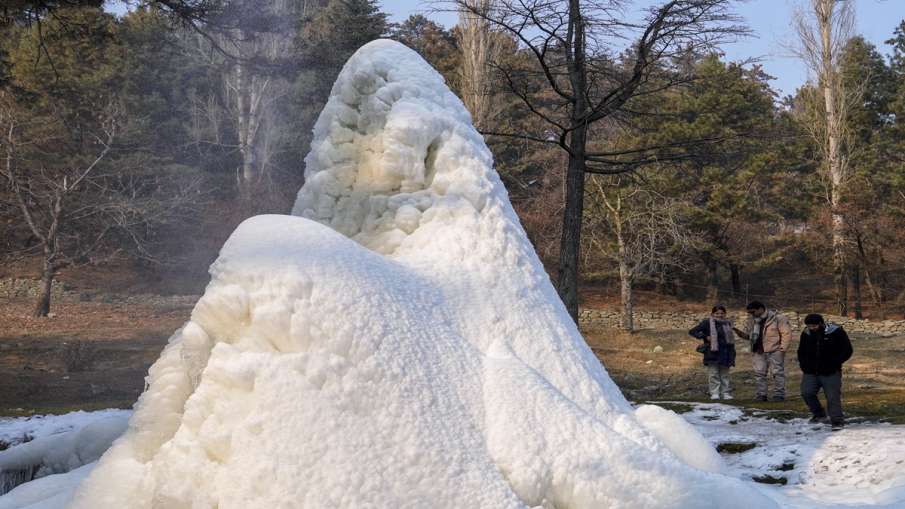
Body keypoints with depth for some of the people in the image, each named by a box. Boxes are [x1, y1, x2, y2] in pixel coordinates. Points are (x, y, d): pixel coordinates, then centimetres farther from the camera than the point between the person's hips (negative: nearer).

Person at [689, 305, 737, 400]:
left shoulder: (727, 324, 10)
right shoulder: (707, 323, -4)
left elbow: (731, 338, 17)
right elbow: (692, 332, -5)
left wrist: (732, 353, 10)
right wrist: (705, 337, -14)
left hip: (725, 353, 4)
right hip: (712, 353, -4)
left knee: (724, 375, 9)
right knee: (713, 374, -3)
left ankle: (726, 393, 13)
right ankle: (714, 393, -1)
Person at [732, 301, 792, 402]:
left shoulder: (778, 318, -7)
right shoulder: (751, 320, 12)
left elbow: (786, 333, -8)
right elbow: (748, 335, 19)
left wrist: (783, 348, -15)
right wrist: (740, 333, -3)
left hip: (774, 351, -6)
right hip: (758, 352, 6)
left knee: (777, 373, -1)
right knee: (759, 374, 5)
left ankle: (779, 394, 5)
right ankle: (760, 395, 10)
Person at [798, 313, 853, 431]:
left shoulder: (836, 332, -8)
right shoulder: (806, 334, 6)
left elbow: (847, 351, -6)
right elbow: (801, 352, 21)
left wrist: (832, 364, -13)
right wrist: (804, 365, 4)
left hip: (831, 373, -4)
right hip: (811, 373, 4)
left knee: (833, 397, -8)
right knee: (806, 393, -10)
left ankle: (837, 421, 1)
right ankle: (819, 414, 9)